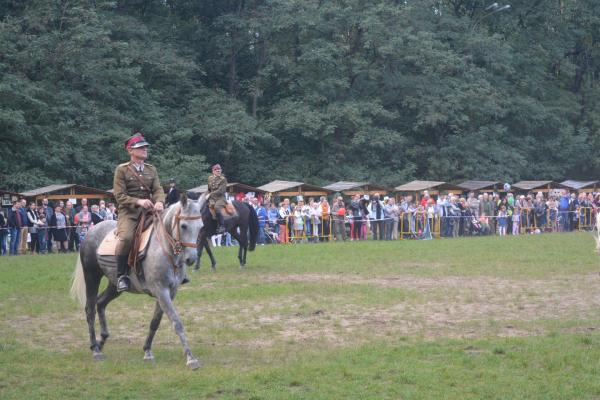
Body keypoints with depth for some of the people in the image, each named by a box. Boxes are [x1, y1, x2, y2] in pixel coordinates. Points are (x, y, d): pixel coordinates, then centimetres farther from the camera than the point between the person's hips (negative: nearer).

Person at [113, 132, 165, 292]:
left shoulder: (151, 169, 16)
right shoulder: (122, 170, 2)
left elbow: (158, 190, 6)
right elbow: (119, 196, -5)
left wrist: (159, 201, -18)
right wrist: (138, 201, -21)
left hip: (149, 211, 5)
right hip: (129, 212, -5)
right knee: (126, 237, -31)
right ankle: (121, 275, -20)